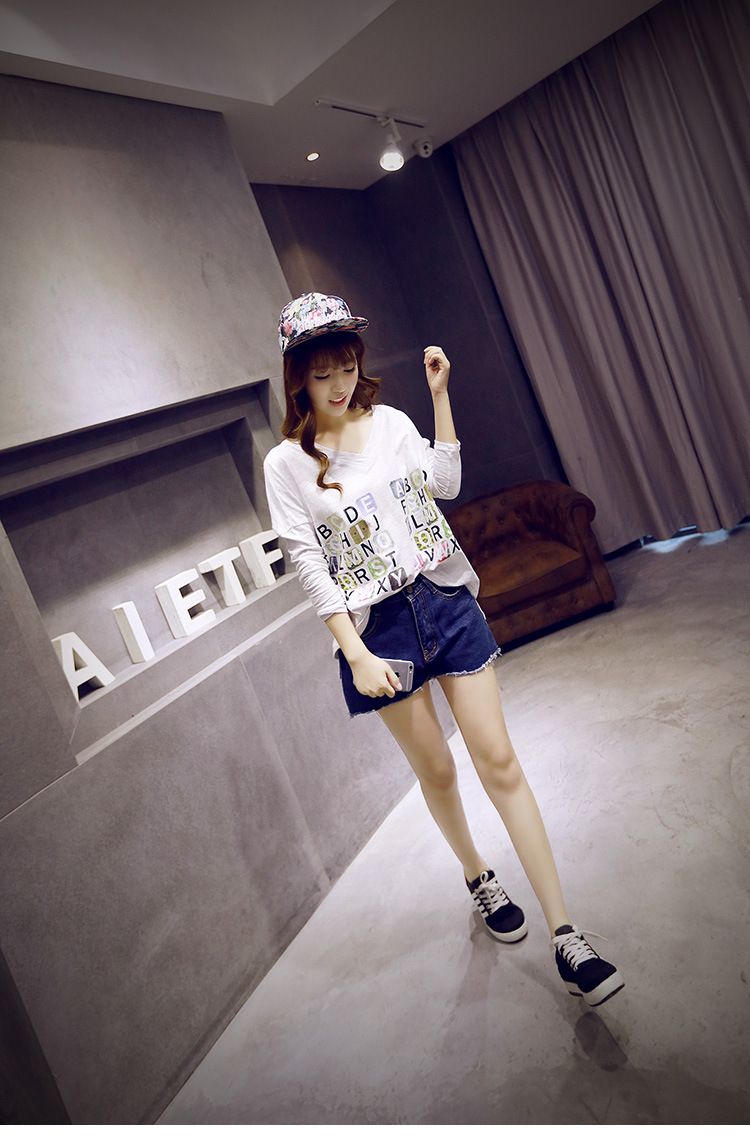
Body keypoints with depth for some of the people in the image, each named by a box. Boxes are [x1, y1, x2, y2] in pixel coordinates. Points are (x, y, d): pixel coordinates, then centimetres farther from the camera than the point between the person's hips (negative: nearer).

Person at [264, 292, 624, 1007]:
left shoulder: (390, 422, 7)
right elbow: (309, 565, -8)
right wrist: (355, 653, -14)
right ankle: (479, 880, 42)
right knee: (436, 770, 12)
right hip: (377, 627, -2)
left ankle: (566, 938, 7)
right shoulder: (286, 464, -4)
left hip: (444, 600, 2)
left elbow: (445, 484, 13)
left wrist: (440, 396, 8)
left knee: (500, 764, 0)